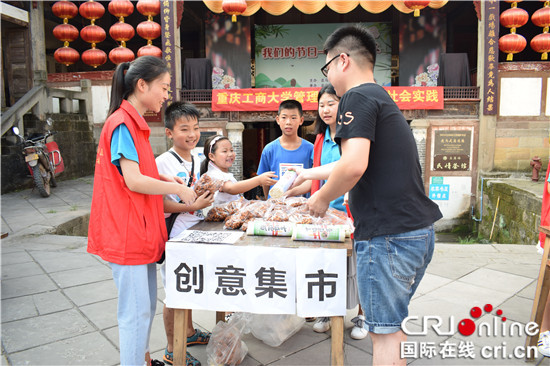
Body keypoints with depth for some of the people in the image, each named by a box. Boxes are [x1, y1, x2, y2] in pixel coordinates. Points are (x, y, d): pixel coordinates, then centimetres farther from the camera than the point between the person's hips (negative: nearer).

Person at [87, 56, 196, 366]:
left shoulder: (134, 123, 14)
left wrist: (163, 178, 7)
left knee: (147, 304, 20)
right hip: (127, 233, -10)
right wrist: (177, 189, -10)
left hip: (142, 230, 10)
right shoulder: (123, 123, -16)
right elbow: (133, 181, -21)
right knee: (137, 310, 0)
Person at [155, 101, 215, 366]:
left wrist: (205, 194, 0)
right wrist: (193, 205, -26)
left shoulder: (196, 159, 7)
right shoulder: (163, 162, -18)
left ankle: (189, 332, 42)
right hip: (174, 236, -8)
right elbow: (160, 203, -22)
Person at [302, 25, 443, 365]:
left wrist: (322, 199, -6)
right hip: (420, 230, 10)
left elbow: (354, 165, -24)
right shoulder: (385, 99, 21)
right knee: (393, 325, 22)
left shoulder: (358, 97, -9)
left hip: (388, 235, -10)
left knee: (385, 332, 3)